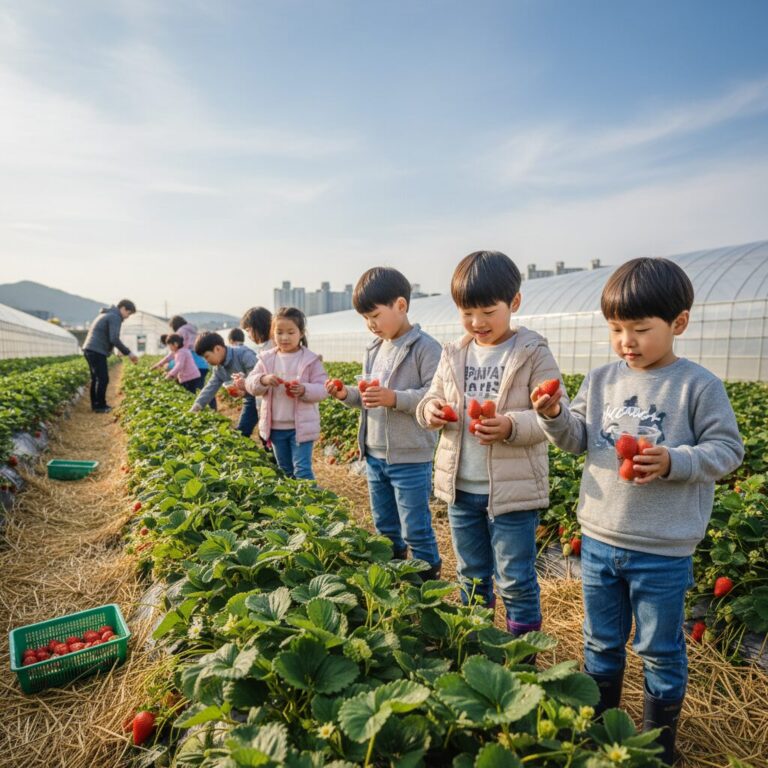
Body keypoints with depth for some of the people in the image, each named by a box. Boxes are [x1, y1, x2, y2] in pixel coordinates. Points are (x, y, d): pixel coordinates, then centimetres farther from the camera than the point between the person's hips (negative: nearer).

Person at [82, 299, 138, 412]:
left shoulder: (106, 315, 23)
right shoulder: (115, 317, -9)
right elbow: (114, 339, -19)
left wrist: (121, 351, 19)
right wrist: (128, 353, -14)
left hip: (90, 349, 10)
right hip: (97, 351, -10)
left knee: (96, 378, 13)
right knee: (103, 379, -6)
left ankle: (95, 404, 16)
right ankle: (100, 406, -3)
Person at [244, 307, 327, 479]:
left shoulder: (310, 360, -6)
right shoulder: (266, 359, 3)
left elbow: (322, 388, -10)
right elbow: (250, 384, -1)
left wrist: (304, 390, -30)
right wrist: (263, 380, -22)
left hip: (301, 426, -4)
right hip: (275, 426, 4)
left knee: (302, 470, -5)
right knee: (285, 470, 19)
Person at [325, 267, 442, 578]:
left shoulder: (426, 348, -14)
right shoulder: (374, 349, 10)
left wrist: (395, 398, -28)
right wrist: (347, 394, -2)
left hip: (411, 458, -8)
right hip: (375, 455, 8)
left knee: (416, 530, 5)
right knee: (385, 529, 22)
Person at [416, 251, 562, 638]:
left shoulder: (534, 353, -10)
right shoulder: (454, 354, 5)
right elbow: (433, 396, 12)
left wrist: (512, 426, -31)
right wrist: (430, 409, -12)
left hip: (513, 490, -5)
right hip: (460, 488, 5)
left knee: (516, 581, 9)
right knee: (471, 577, 22)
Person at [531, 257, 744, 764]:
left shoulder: (698, 386, -11)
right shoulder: (601, 381, 0)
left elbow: (727, 450, -9)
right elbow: (577, 441, 5)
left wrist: (673, 462, -25)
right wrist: (555, 416, -15)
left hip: (663, 552, -4)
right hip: (599, 540, 4)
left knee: (660, 649, 16)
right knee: (601, 641, 22)